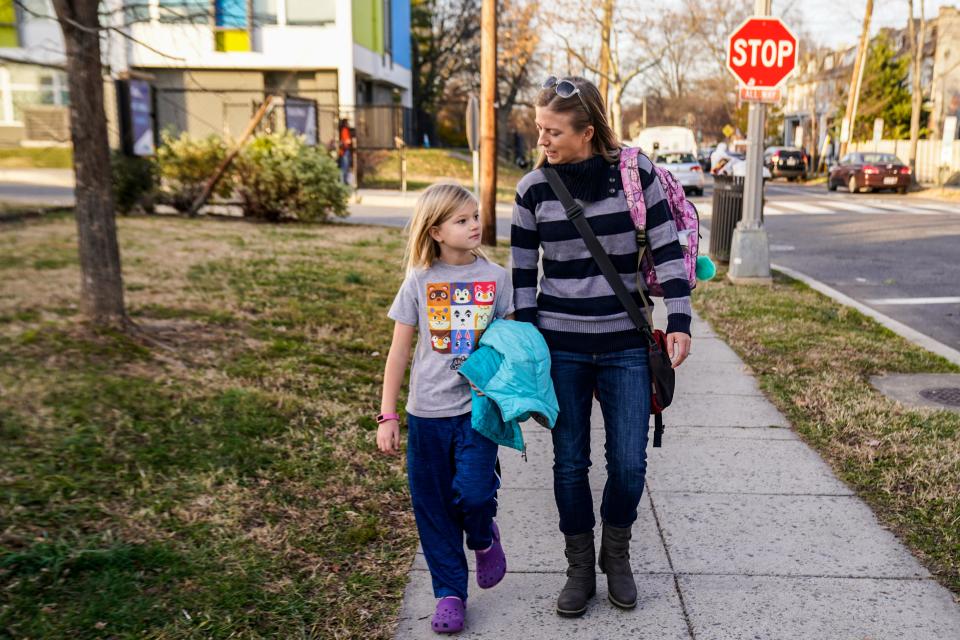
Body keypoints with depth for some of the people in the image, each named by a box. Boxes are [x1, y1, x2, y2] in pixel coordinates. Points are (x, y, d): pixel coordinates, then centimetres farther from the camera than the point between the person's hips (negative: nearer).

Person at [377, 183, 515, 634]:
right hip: (427, 411, 1)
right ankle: (450, 593, 24)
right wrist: (387, 416, 0)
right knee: (433, 507, 6)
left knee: (473, 491, -14)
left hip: (479, 406, -1)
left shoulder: (496, 277, 0)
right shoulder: (419, 281, -1)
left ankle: (484, 538, 22)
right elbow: (399, 352, 2)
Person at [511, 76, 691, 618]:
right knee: (570, 463, 8)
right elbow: (523, 272, 2)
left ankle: (617, 555, 32)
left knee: (629, 464, 4)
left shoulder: (636, 172, -6)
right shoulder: (533, 188, -3)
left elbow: (667, 249, -2)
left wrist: (680, 323, -7)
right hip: (560, 346, 1)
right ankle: (580, 569, 28)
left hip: (626, 345, 0)